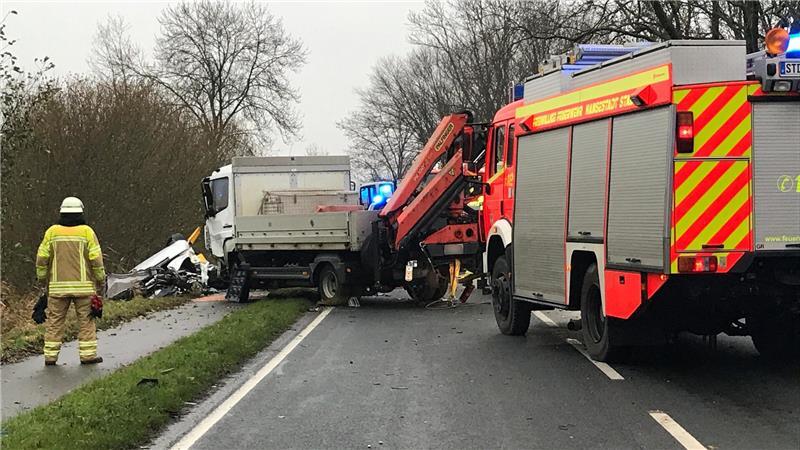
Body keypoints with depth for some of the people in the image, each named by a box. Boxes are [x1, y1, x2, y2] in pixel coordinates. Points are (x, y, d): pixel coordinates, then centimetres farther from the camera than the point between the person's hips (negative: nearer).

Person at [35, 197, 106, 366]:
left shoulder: (52, 231, 3)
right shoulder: (87, 232, -3)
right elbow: (96, 259, -5)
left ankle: (50, 355, 7)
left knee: (55, 320, 7)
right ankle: (88, 354, 2)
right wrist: (101, 280, 5)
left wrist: (42, 279, 13)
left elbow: (42, 258, 2)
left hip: (58, 286, 2)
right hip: (83, 285, -2)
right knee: (86, 320, 5)